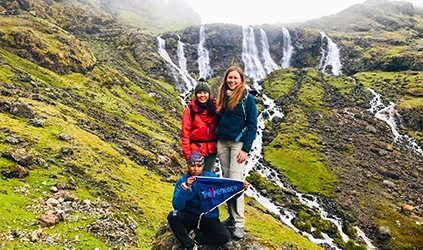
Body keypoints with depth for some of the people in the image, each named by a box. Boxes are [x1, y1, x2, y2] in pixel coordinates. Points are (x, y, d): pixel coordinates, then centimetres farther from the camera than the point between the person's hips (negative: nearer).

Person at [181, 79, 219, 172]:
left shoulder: (214, 108, 3)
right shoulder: (190, 111, -4)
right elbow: (185, 134, -5)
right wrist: (187, 153, -10)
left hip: (211, 150, 3)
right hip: (196, 150, -3)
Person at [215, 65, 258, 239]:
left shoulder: (247, 98, -4)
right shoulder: (223, 96, 12)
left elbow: (252, 125, -7)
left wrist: (246, 149, -15)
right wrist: (215, 142, 11)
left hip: (238, 143, -5)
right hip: (222, 142, 5)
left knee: (236, 181, -10)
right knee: (226, 180, 6)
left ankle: (239, 223, -3)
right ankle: (232, 216, 17)